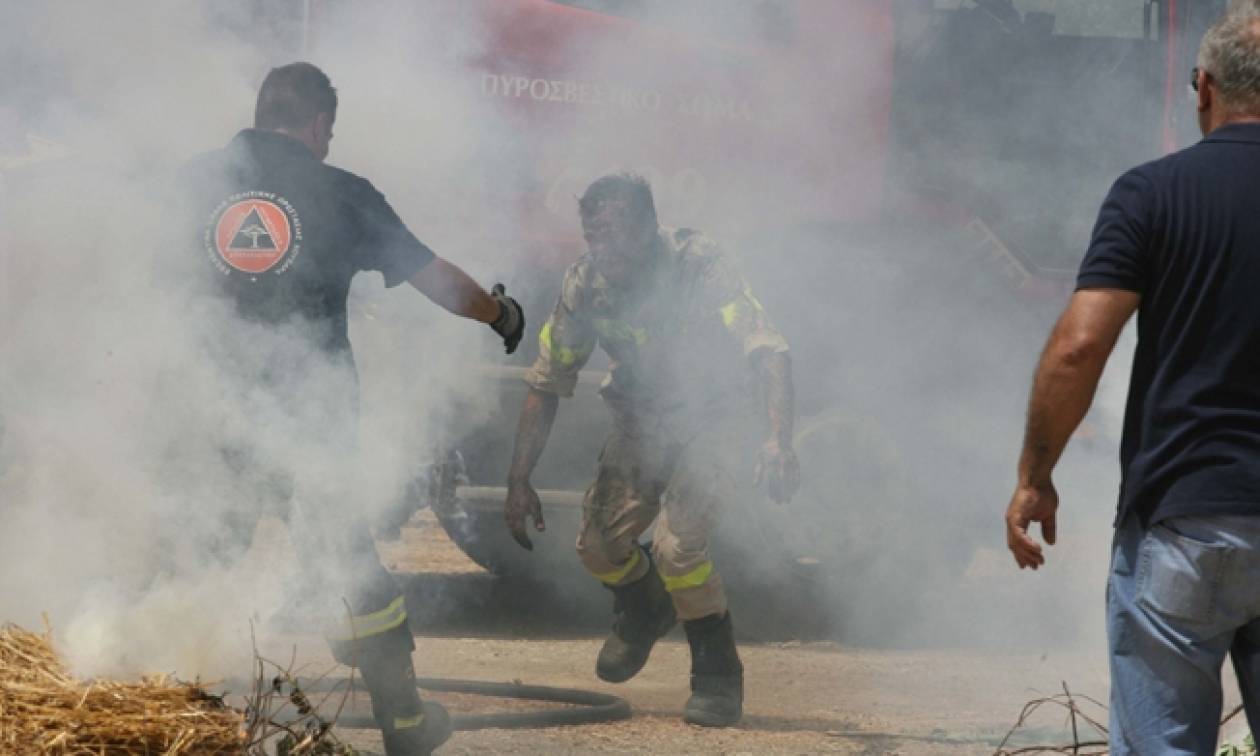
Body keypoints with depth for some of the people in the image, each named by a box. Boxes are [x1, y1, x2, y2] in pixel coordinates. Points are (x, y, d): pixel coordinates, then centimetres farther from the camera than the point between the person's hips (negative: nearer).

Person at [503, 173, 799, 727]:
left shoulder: (698, 266, -29)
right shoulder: (585, 283, -15)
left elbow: (767, 350, -38)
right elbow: (546, 383, -4)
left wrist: (780, 439, -54)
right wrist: (518, 480, -6)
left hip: (708, 417, -4)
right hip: (640, 421, 4)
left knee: (677, 544, -23)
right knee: (599, 543, -7)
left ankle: (719, 677, -3)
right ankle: (644, 612, 28)